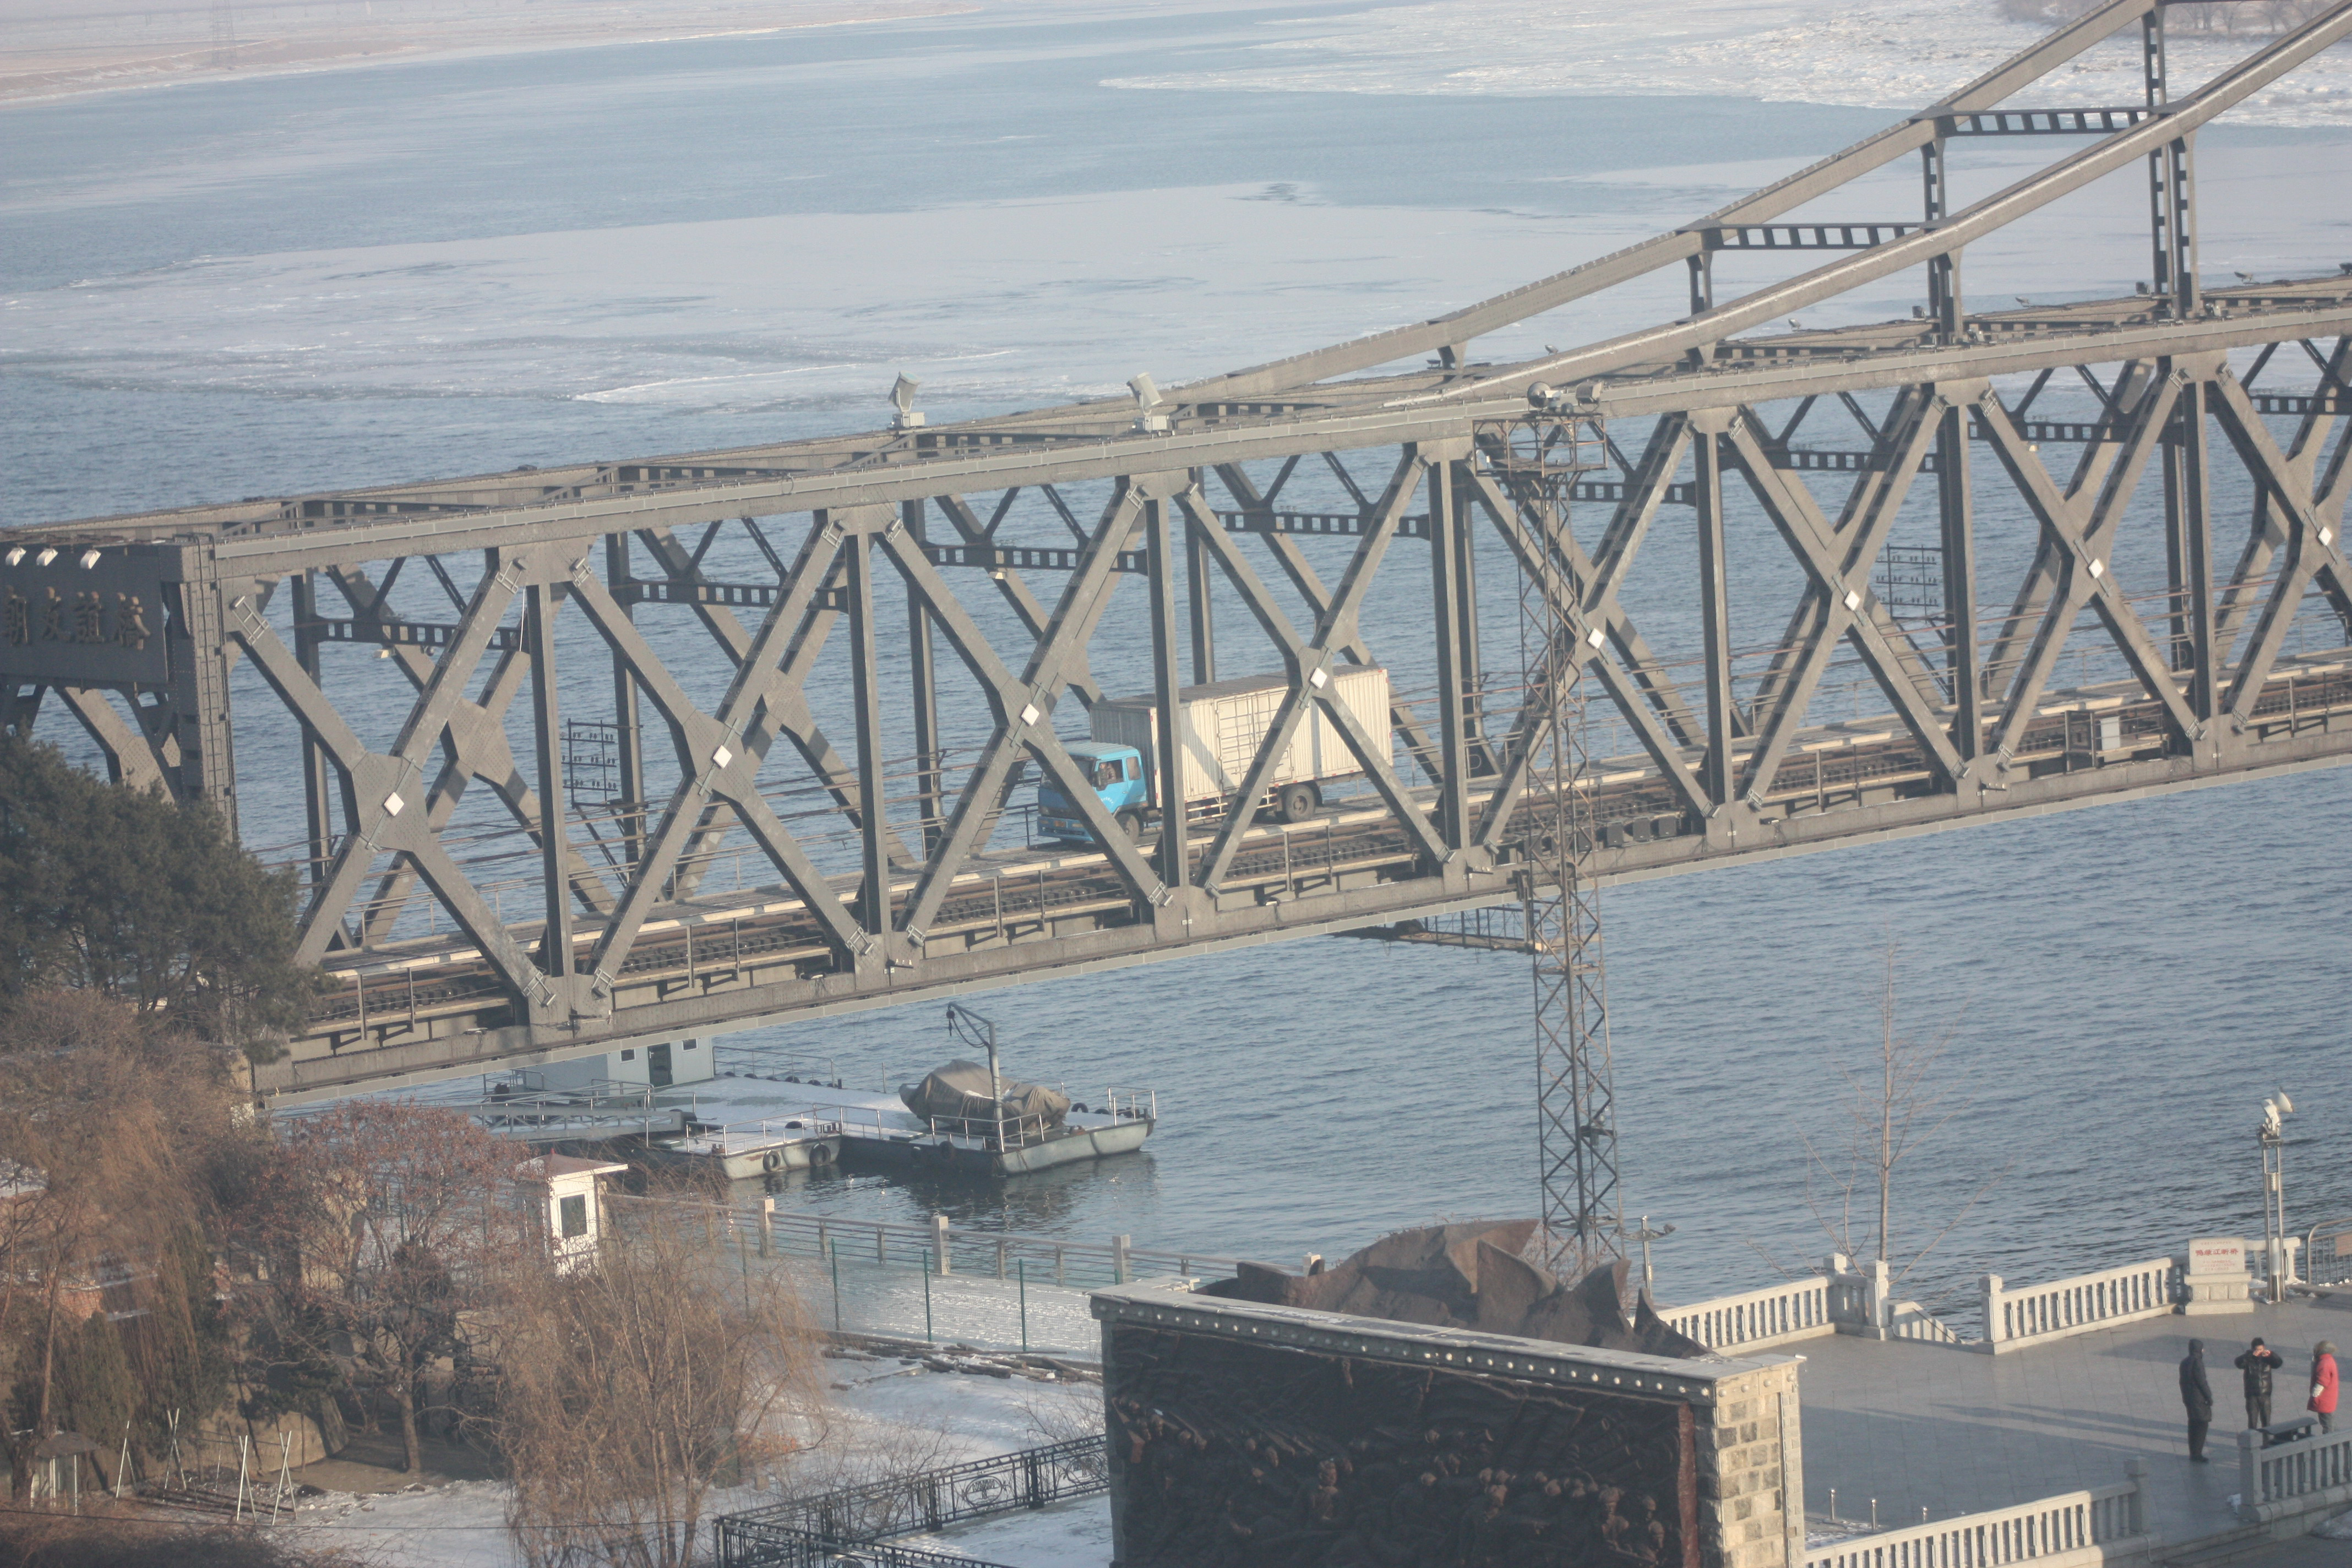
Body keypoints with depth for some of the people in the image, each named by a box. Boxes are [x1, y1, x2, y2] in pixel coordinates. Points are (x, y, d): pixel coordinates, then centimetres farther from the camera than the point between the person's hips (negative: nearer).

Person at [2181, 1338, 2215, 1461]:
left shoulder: (2185, 1362, 11)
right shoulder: (2197, 1362, -16)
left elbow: (2182, 1381, 16)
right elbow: (2201, 1381, -18)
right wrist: (2209, 1397, -12)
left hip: (2188, 1399, 9)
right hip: (2199, 1399, -9)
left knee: (2193, 1424, 14)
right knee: (2202, 1424, -6)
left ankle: (2193, 1453, 18)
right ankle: (2197, 1453, -9)